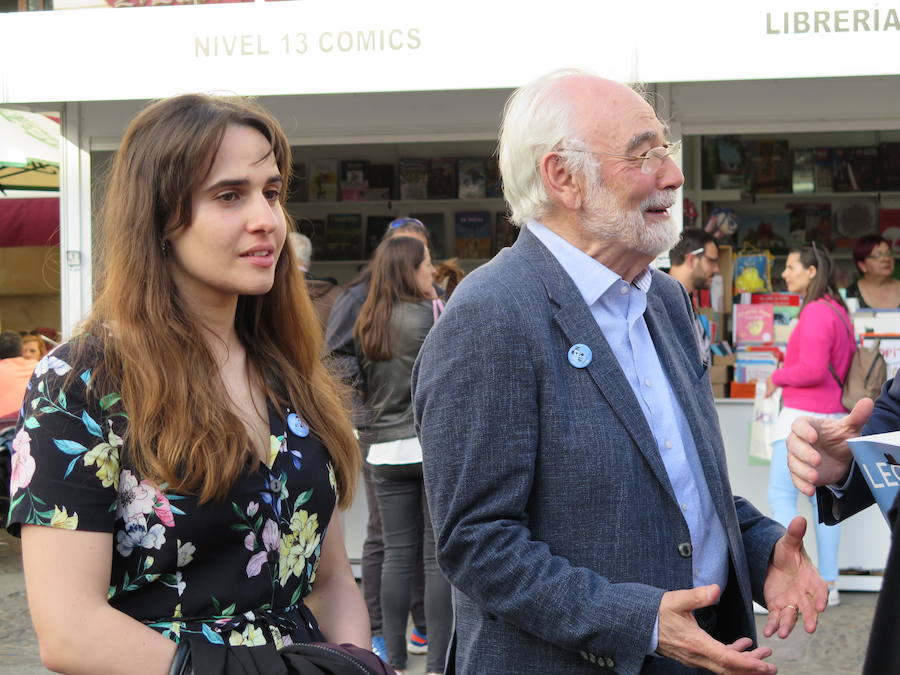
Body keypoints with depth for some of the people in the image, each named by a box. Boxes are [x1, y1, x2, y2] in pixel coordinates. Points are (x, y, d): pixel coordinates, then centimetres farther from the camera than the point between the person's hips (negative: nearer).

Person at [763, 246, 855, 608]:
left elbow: (811, 369, -24)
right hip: (832, 413, 10)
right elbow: (851, 359, 23)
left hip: (803, 415, -10)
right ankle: (828, 583, 14)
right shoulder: (838, 310, 14)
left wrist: (777, 377, -9)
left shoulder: (815, 313, -16)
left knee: (781, 495, -8)